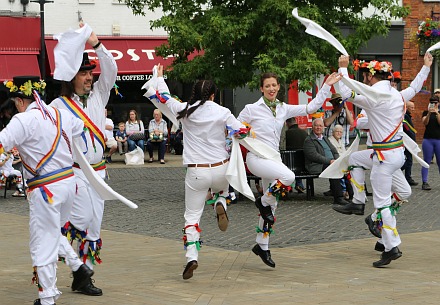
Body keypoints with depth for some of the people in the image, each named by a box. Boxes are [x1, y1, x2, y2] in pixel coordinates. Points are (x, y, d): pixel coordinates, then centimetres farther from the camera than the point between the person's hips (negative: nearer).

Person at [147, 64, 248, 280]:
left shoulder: (185, 110, -1)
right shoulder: (222, 112, -5)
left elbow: (164, 97, 15)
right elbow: (242, 132, -2)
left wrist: (160, 76, 33)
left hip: (196, 172, 0)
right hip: (221, 170, 1)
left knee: (192, 215, 6)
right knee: (221, 189, 35)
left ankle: (191, 257, -11)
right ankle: (219, 204, 0)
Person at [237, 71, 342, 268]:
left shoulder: (283, 109, 9)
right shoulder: (252, 109, -4)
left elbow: (311, 108, 8)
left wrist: (327, 86, 4)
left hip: (273, 158, 6)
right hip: (256, 157, -6)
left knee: (272, 206, 8)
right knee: (288, 177, -32)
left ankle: (262, 246, 20)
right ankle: (263, 202, -7)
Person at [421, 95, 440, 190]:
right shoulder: (426, 113, 7)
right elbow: (424, 122, -9)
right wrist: (429, 113, -24)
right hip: (428, 140, -1)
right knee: (426, 161, -3)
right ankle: (424, 182, -5)